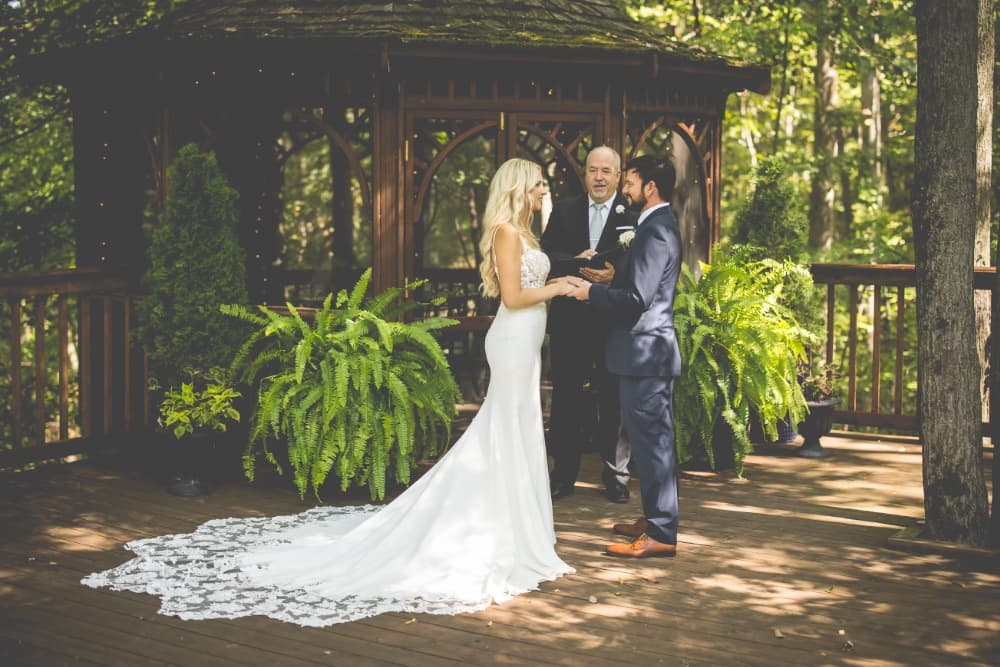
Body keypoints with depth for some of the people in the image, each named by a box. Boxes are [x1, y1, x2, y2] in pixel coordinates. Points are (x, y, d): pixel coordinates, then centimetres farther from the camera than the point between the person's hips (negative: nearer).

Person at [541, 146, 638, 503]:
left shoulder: (634, 214, -2)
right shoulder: (564, 210, 7)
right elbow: (545, 255, -1)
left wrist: (616, 272, -25)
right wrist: (577, 264, -18)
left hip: (615, 321, -2)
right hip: (569, 318, 3)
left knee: (614, 399, 6)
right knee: (565, 397, 9)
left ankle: (615, 474, 19)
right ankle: (564, 473, 21)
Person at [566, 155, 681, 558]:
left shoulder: (655, 231, -17)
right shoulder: (659, 226, 16)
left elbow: (636, 299, -23)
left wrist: (591, 292, -13)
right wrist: (608, 277, 13)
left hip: (644, 351, -11)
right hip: (649, 350, 11)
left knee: (651, 440, -5)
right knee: (652, 438, 17)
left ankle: (661, 533, 0)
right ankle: (656, 519, 27)